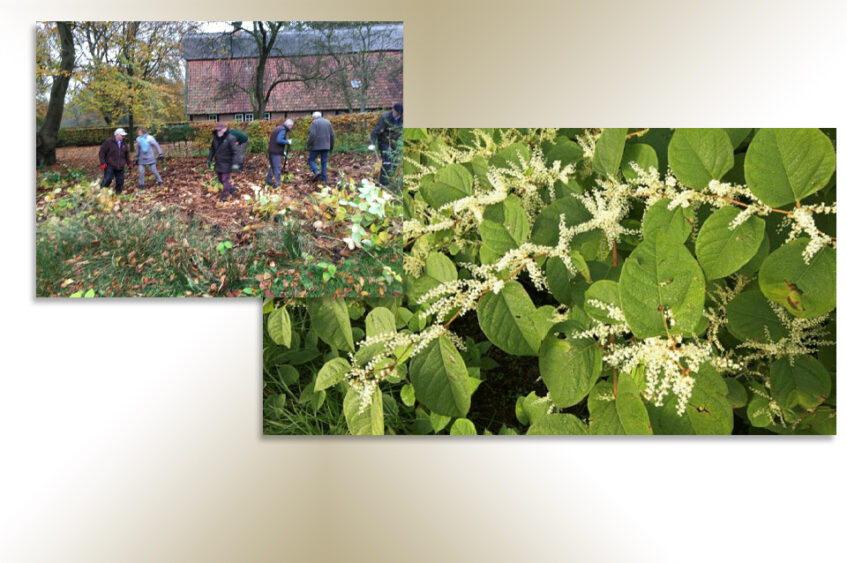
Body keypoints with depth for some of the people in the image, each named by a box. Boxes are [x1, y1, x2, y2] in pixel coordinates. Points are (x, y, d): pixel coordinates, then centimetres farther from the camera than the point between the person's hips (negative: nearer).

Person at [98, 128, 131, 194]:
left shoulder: (124, 144, 10)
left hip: (120, 167, 5)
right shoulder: (108, 142, -8)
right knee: (107, 180, -10)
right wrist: (102, 163, -13)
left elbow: (127, 155, 23)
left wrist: (129, 164, 19)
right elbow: (102, 152, -7)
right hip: (110, 166, -5)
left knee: (120, 181, 4)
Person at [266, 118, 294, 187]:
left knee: (272, 166, 21)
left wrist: (283, 151, 23)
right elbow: (279, 140, -25)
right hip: (276, 153, -9)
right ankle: (276, 184, -2)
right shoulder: (283, 130, -12)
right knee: (277, 168, -3)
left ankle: (268, 180, 26)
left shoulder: (277, 128, 19)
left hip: (270, 151, 9)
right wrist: (288, 142, -11)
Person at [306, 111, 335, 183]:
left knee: (311, 160, 9)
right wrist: (331, 146, 16)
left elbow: (312, 135, -16)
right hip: (325, 146, 4)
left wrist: (308, 145, -7)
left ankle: (316, 172, -15)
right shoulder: (328, 122, 10)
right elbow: (332, 135, 7)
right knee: (324, 163, 8)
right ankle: (323, 179, 3)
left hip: (316, 146, -4)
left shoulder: (314, 123, -5)